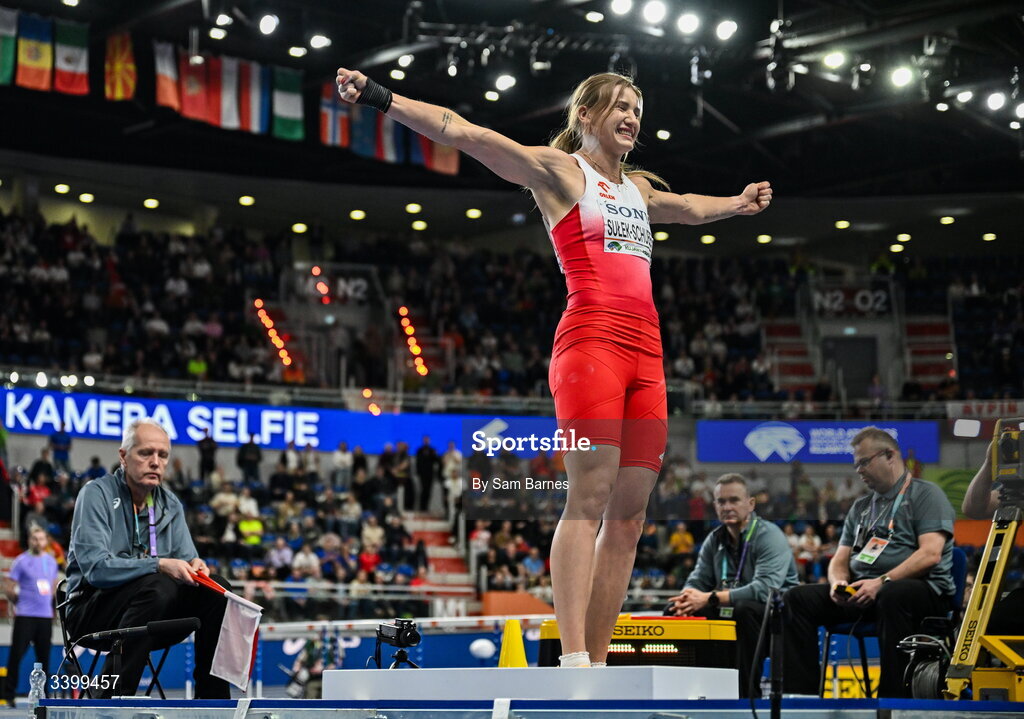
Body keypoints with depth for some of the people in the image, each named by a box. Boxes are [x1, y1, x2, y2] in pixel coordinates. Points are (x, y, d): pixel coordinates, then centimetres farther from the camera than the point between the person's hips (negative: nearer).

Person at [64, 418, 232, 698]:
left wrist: (195, 566, -19)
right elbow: (96, 566, -21)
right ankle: (114, 698, -30)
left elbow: (185, 558, 7)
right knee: (156, 587, -34)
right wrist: (159, 565, -30)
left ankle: (213, 701, -9)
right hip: (92, 607, -6)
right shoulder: (97, 494, -9)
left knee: (215, 589, -14)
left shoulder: (170, 504, 12)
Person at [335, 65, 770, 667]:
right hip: (591, 341, -7)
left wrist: (739, 204, 57)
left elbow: (690, 207, 49)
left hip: (646, 356, 7)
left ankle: (598, 660, 1)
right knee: (589, 499, -17)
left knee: (629, 514, 0)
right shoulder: (558, 170, 7)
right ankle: (573, 661, -22)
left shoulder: (639, 189, 26)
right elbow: (459, 130, -3)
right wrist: (382, 97, -13)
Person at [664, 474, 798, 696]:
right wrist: (688, 597, -20)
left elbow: (766, 588, -29)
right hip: (730, 614, 7)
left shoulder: (769, 536, -15)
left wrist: (710, 598, -34)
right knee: (674, 610, -6)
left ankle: (747, 692, -31)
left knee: (745, 608, -38)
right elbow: (697, 581, 7)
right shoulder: (714, 540, 9)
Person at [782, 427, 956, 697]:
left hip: (923, 589, -7)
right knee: (797, 598, -12)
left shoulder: (925, 495, 2)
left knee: (892, 595, -41)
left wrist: (882, 582, -21)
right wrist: (838, 582, -3)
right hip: (861, 592, 7)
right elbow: (840, 560, 22)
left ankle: (893, 698, -36)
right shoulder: (860, 507, 25)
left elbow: (930, 554, -12)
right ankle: (801, 694, -17)